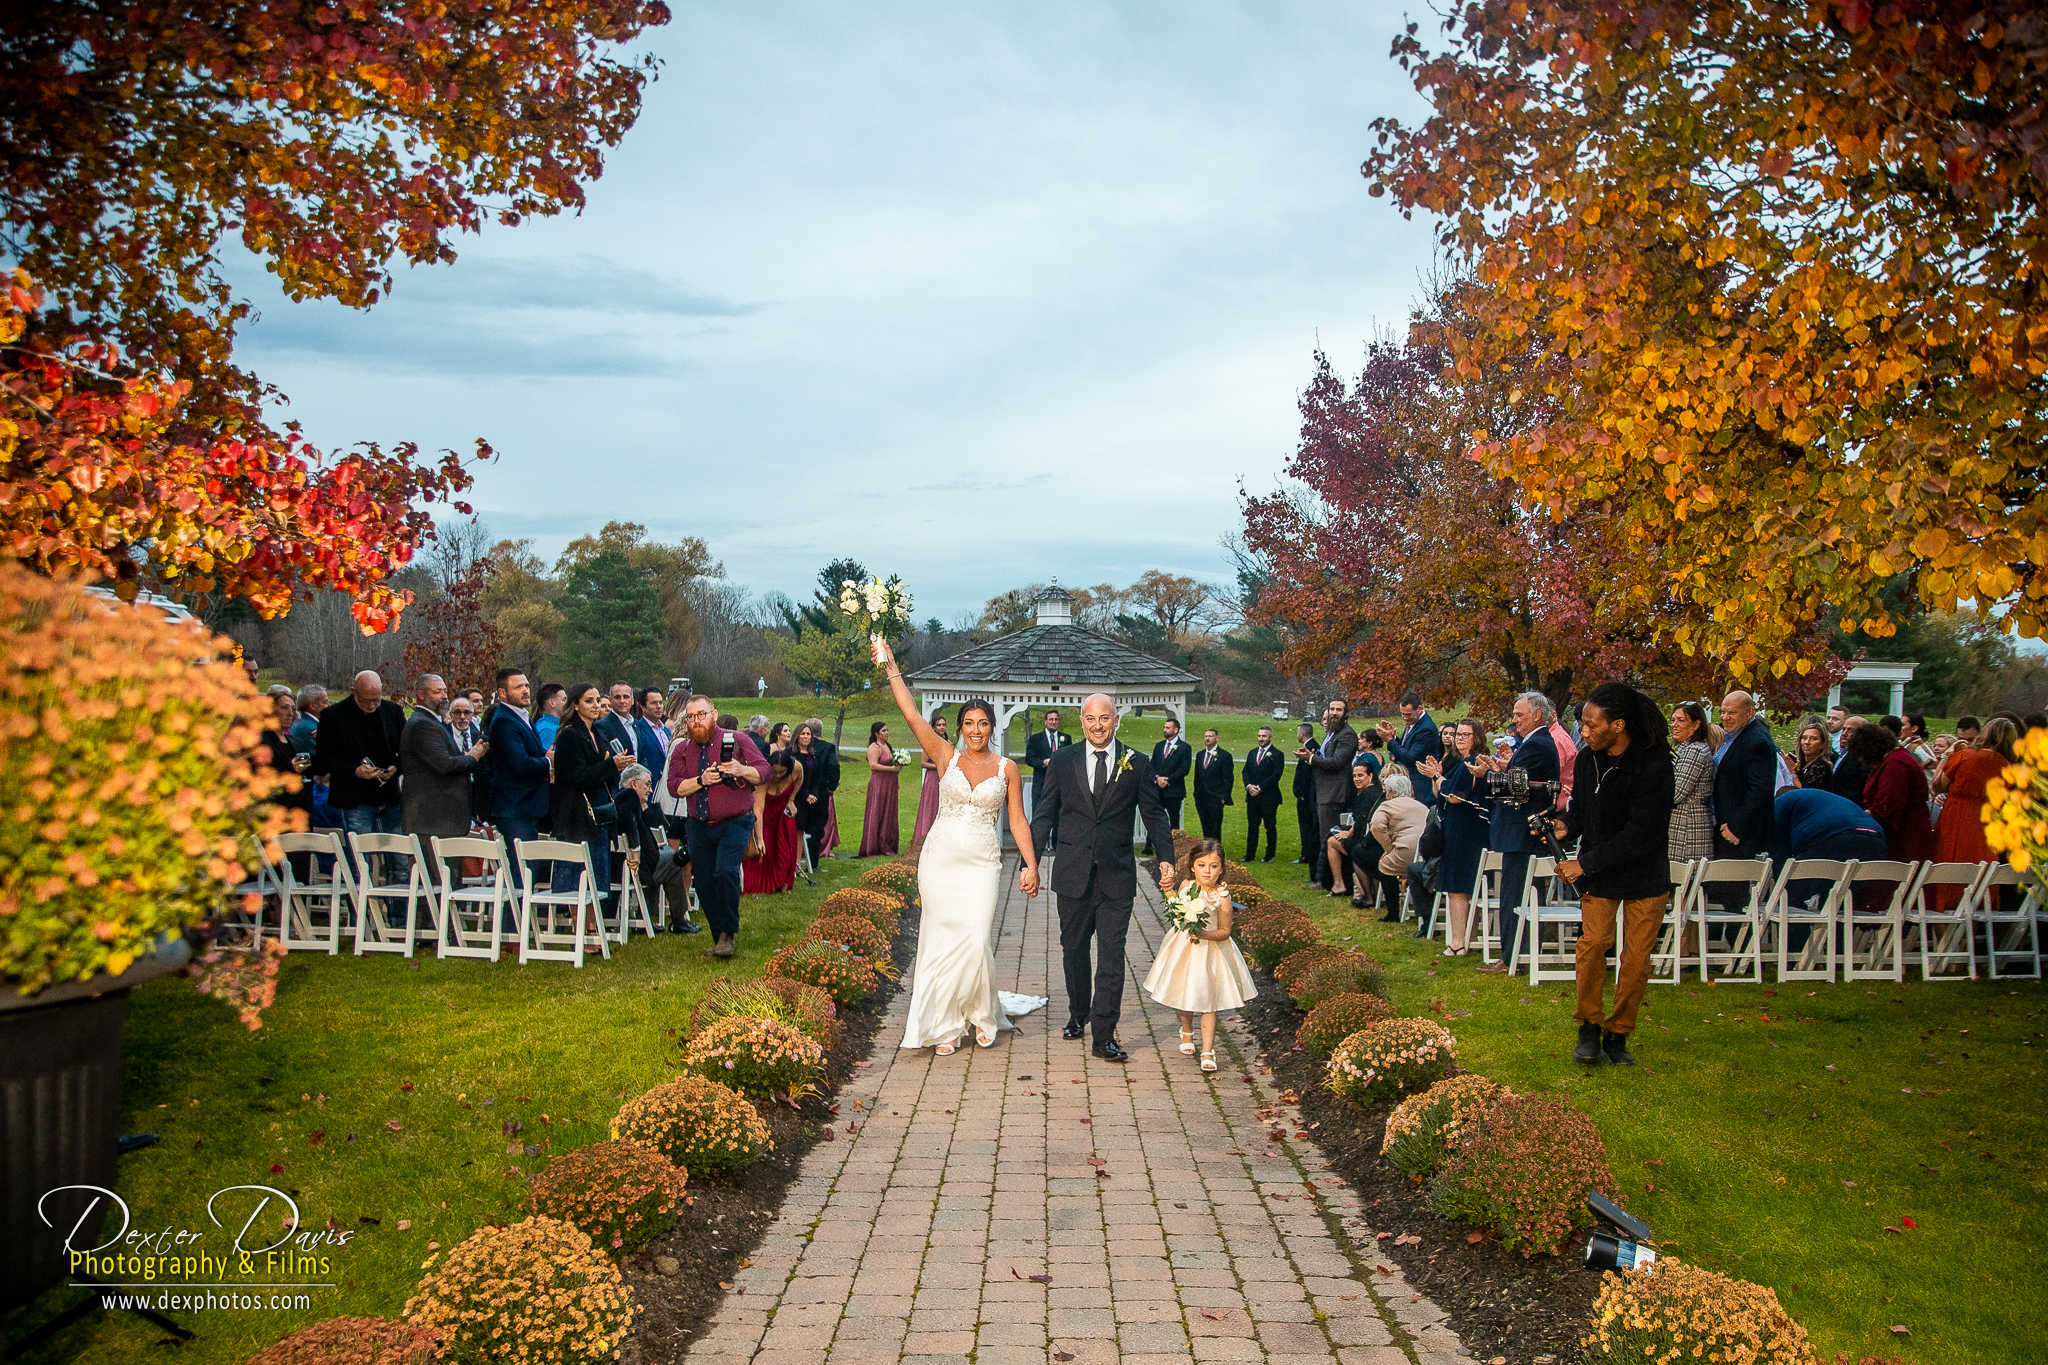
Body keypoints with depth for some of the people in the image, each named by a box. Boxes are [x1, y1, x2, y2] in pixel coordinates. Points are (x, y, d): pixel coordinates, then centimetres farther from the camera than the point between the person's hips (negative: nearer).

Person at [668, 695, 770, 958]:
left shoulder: (737, 740, -1)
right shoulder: (682, 750, 9)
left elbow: (764, 771, -8)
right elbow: (674, 786, -3)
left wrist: (741, 770, -28)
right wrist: (701, 780, -19)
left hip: (735, 823, -4)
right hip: (699, 827, 4)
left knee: (725, 872, -23)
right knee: (704, 884, 2)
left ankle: (729, 934, -9)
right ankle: (719, 938, 17)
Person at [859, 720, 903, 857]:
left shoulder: (887, 746, 17)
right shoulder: (874, 748, -11)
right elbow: (873, 765, -22)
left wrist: (897, 779, 19)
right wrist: (892, 768, -22)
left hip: (889, 786, 9)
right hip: (878, 784, -9)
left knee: (889, 815, 9)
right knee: (876, 815, -6)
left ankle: (886, 847, 13)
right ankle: (872, 850, -2)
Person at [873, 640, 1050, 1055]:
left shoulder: (1006, 768, 4)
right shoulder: (946, 756, 3)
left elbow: (1018, 821, 5)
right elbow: (911, 714, -4)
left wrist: (1031, 865, -1)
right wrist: (891, 669, -8)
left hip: (981, 864, -1)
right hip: (940, 860, 1)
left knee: (976, 940, -10)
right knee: (942, 940, 2)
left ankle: (982, 1014, 15)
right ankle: (946, 1025, 15)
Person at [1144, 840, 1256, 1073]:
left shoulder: (1222, 897, -18)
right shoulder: (1186, 886, -7)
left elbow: (1225, 931, -13)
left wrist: (1204, 935, -30)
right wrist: (1169, 890, -6)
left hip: (1209, 952, -4)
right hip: (1183, 948, 4)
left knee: (1207, 1003, -2)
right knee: (1184, 996, 19)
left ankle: (1208, 1051, 2)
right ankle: (1187, 1033, 45)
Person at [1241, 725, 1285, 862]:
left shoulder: (1277, 755, -4)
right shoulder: (1252, 753, 16)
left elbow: (1276, 775, -12)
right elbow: (1245, 771, 12)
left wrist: (1259, 788, -15)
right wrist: (1249, 786, -8)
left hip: (1269, 797, -5)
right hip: (1252, 796, 5)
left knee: (1270, 827, 1)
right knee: (1252, 826, 9)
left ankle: (1269, 855, 7)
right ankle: (1250, 854, 15)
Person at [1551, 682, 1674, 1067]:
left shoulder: (1653, 765, -23)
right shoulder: (1588, 757, -3)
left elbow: (1641, 835, -25)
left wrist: (1586, 862, -23)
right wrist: (1567, 824, -8)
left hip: (1645, 874, -3)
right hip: (1598, 874, 3)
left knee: (1636, 957, 0)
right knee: (1592, 942, -14)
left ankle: (1617, 1033, 18)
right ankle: (1589, 1027, 1)